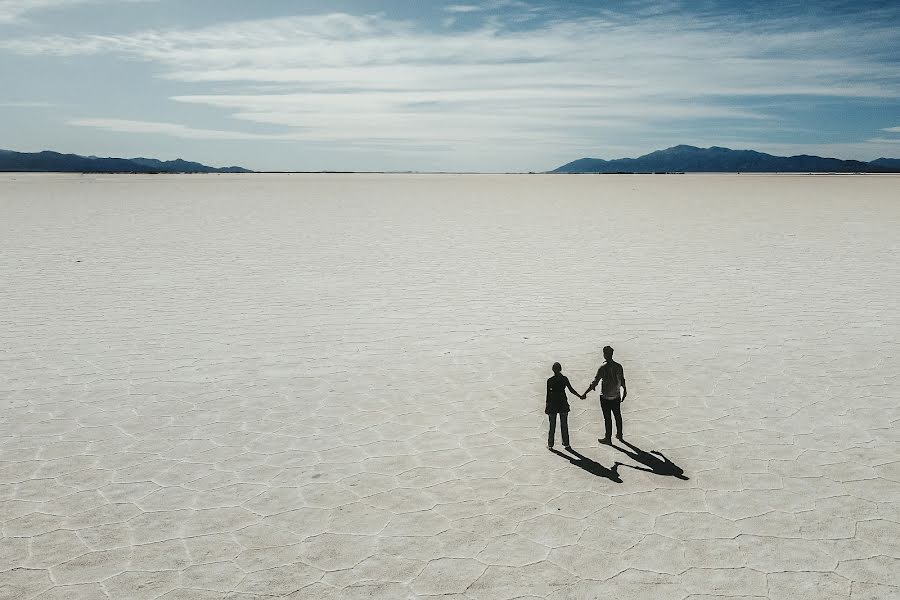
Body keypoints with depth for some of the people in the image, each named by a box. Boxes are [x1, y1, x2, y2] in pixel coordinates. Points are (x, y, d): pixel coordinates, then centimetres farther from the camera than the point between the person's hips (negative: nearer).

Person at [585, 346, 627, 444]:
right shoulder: (618, 366, -3)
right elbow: (622, 381, 6)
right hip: (616, 396, 5)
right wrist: (624, 392, 21)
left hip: (605, 397, -5)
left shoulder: (603, 368, -17)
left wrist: (585, 393, -14)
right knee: (618, 416, 19)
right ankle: (619, 434, 33)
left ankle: (608, 438, 11)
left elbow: (595, 382, -19)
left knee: (607, 418, 3)